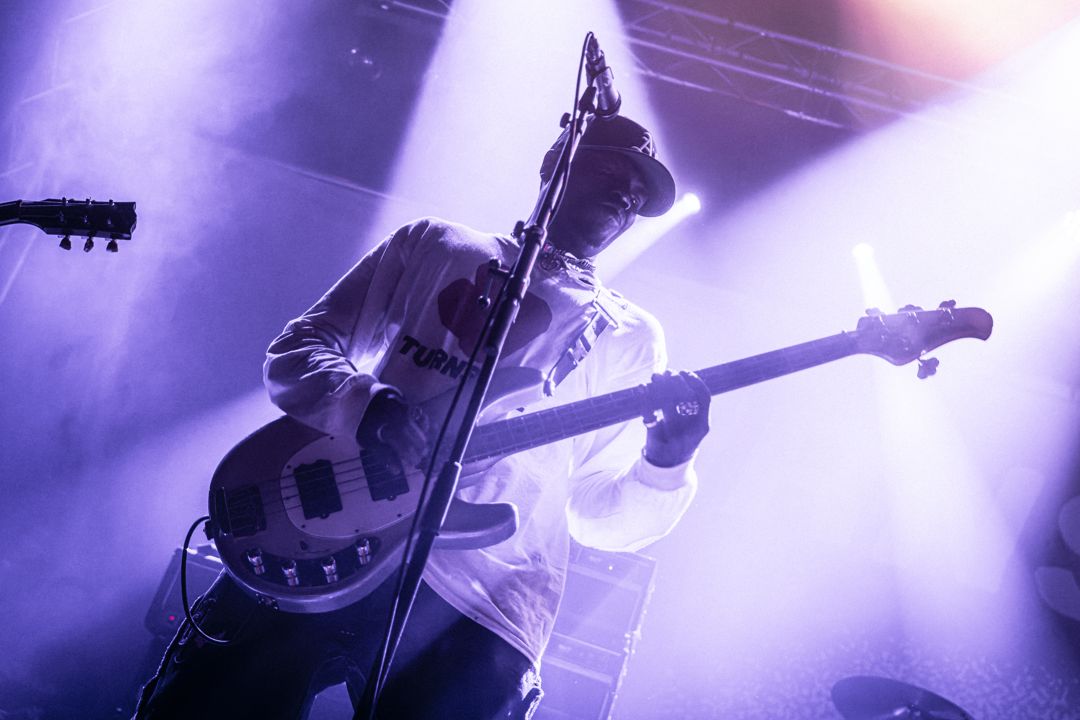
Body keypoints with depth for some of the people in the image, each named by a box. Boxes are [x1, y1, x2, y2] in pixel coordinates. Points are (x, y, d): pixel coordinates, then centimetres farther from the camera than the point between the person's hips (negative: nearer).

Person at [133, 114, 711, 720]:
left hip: (476, 610, 0)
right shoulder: (433, 247, 18)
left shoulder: (629, 340, 17)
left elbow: (601, 513, 14)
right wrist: (367, 404, -8)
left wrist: (665, 463, -8)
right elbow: (296, 350, 14)